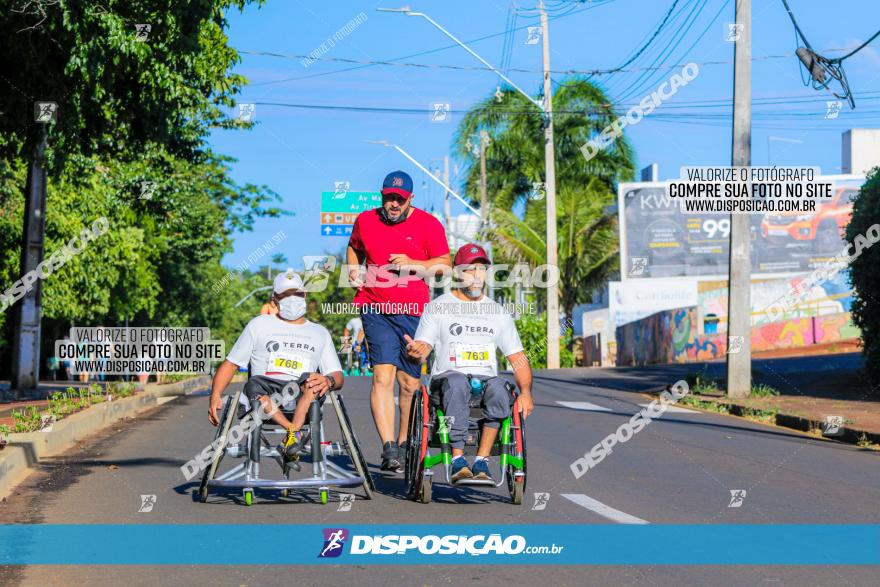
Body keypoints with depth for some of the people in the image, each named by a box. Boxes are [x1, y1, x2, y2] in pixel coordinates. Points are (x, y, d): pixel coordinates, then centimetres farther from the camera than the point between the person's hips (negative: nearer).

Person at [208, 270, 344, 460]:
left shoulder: (319, 333, 24)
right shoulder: (259, 325, 22)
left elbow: (337, 376, 16)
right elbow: (230, 364, 19)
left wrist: (329, 381, -12)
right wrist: (215, 396, 0)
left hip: (303, 399, 0)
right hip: (266, 395, 0)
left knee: (311, 381, -33)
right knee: (254, 384, -34)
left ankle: (293, 434, -45)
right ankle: (295, 431, -38)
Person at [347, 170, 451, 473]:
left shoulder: (429, 224, 2)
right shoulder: (365, 220, 9)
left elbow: (445, 265, 1)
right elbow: (354, 247, 28)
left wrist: (412, 264, -14)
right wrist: (353, 267, 7)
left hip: (414, 311, 0)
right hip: (375, 310, 0)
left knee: (410, 382, 4)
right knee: (383, 374, -15)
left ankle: (404, 443, 21)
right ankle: (388, 448, -22)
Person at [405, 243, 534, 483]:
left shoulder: (498, 312, 17)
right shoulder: (437, 308, 10)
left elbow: (518, 358, 14)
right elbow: (423, 346, -1)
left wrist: (526, 391, -5)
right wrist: (415, 351, -28)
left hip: (486, 378, 2)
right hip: (448, 377, -2)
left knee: (499, 386, -34)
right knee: (457, 381, -38)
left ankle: (481, 461, -30)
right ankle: (458, 460, -37)